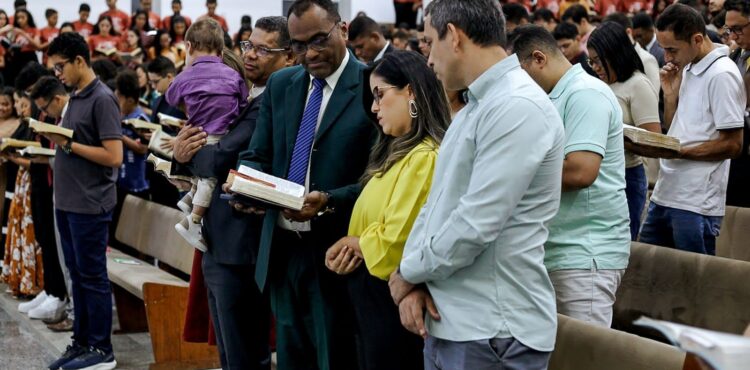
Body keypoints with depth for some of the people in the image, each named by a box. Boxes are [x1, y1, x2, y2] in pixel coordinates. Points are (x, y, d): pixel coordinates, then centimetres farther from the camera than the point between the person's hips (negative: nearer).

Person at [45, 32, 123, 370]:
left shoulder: (102, 99, -13)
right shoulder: (74, 98, 14)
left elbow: (114, 156, -19)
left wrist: (68, 143, -17)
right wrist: (57, 140, 4)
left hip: (90, 204, -9)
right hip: (67, 201, 9)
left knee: (92, 276, -1)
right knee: (77, 275, 14)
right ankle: (81, 342, 22)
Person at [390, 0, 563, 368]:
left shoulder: (516, 108, -17)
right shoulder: (474, 108, 16)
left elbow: (475, 224, -23)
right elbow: (436, 201, 13)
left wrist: (407, 274, -9)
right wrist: (414, 279, -3)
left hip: (491, 331, -9)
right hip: (446, 321, 9)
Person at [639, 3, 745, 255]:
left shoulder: (721, 75, -13)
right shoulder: (686, 69, 14)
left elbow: (733, 145, -15)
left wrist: (679, 151, -19)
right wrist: (670, 93, 4)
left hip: (696, 203, -9)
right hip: (665, 194, 9)